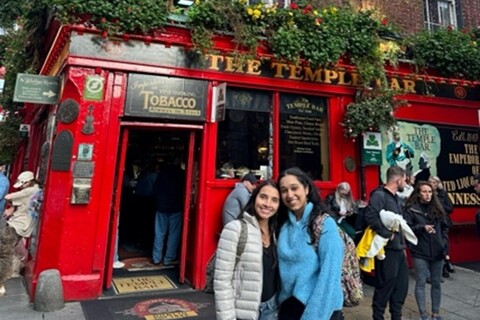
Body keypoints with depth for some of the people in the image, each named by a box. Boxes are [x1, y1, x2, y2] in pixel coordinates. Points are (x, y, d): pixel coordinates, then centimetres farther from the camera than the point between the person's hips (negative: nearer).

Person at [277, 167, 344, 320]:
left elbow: (329, 276, -18)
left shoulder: (325, 224, -15)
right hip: (288, 307, 5)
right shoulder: (283, 224, 0)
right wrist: (280, 305, -2)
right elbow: (283, 267, 4)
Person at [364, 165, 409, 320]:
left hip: (398, 249, 9)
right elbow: (370, 216, -30)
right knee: (385, 286, 0)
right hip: (387, 249, -9)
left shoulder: (396, 197, 16)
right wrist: (387, 234, -23)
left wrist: (402, 245, 20)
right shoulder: (379, 195, -15)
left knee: (401, 285, 16)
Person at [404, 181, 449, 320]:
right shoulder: (411, 209, -5)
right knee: (420, 283, 2)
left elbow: (445, 227, 14)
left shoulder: (437, 208, 8)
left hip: (437, 252, 4)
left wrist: (444, 243, 3)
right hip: (420, 252, -4)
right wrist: (422, 228, -22)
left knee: (436, 283, 12)